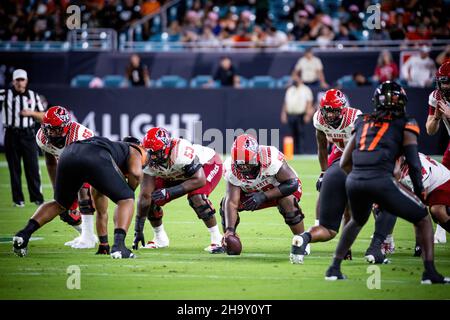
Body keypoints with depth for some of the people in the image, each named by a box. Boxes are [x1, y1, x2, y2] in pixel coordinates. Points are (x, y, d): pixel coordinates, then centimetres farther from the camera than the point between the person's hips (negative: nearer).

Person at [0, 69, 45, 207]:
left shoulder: (33, 96, 9)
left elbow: (43, 117, 12)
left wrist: (31, 113, -6)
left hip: (28, 135, 1)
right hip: (11, 135, -1)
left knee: (32, 167, -1)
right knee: (14, 169, 3)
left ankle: (37, 197, 5)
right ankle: (18, 199, 8)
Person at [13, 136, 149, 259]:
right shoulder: (134, 152, 31)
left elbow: (99, 196, 50)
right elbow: (136, 172, 3)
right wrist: (130, 189, 26)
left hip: (68, 156, 6)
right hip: (94, 158, -6)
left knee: (60, 204, 30)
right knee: (126, 199, 12)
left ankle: (24, 234, 13)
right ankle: (118, 245, -6)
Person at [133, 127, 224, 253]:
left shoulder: (181, 153, -42)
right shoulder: (149, 160, -24)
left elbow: (199, 180, -39)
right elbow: (145, 195, -22)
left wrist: (169, 192, -43)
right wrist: (138, 230, -22)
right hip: (177, 175, 6)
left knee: (197, 197, -33)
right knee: (151, 200, -7)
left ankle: (217, 240, -19)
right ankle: (160, 239, 17)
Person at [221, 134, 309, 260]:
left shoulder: (271, 159, -39)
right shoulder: (232, 170, -27)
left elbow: (292, 183, -34)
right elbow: (232, 202, -30)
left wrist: (263, 196, -39)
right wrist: (229, 229, -44)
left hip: (279, 189, -3)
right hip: (253, 193, 3)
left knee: (287, 200, -36)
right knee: (226, 203, -16)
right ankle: (227, 241, 5)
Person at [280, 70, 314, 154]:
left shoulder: (306, 90, 2)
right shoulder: (290, 90, 18)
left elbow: (309, 103, -5)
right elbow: (286, 103, 20)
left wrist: (308, 115, -16)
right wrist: (284, 114, 11)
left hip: (300, 115, -5)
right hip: (290, 115, 5)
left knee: (301, 134, -9)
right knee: (293, 135, 5)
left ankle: (301, 152, -11)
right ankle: (295, 151, 8)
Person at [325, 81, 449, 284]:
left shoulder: (363, 123, 24)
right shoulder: (405, 125, 13)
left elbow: (345, 163, 24)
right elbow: (413, 163, 5)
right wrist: (420, 191, 18)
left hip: (354, 182, 5)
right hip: (381, 181, -5)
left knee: (357, 221, 35)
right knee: (422, 220, 12)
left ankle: (334, 268, 31)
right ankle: (430, 271, 0)